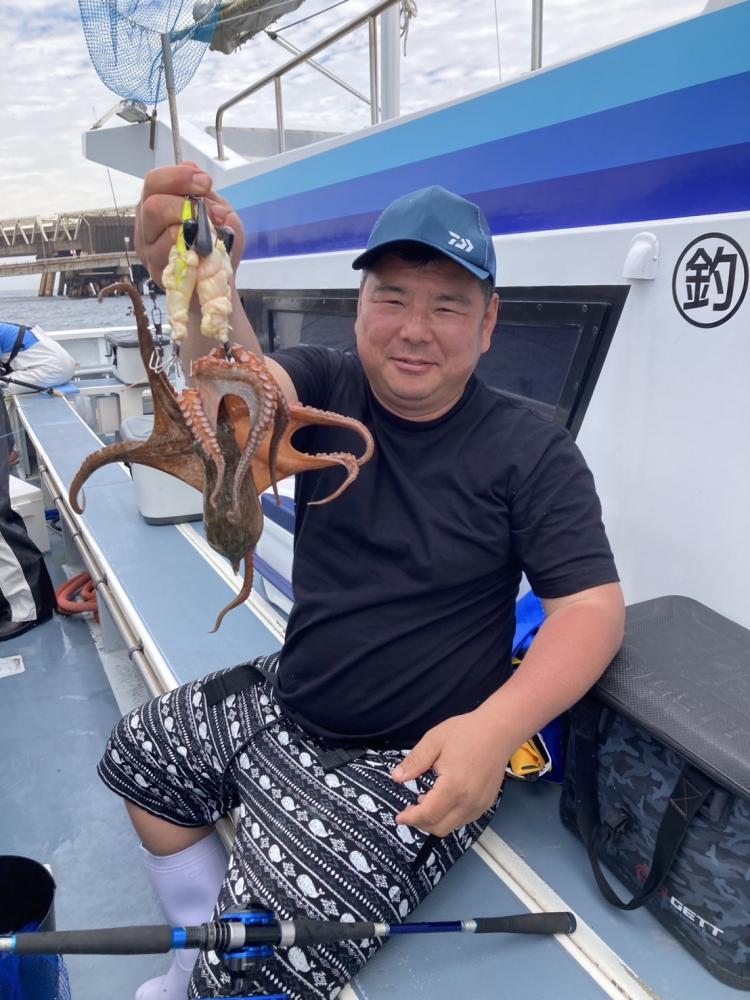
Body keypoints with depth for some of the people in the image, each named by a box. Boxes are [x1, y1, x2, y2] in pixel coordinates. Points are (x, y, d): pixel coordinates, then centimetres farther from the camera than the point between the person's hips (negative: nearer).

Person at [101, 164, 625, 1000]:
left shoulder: (531, 452, -15)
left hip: (405, 764, -5)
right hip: (284, 703, 6)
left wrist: (497, 726, -34)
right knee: (138, 756, 23)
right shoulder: (329, 391, -6)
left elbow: (593, 607, -18)